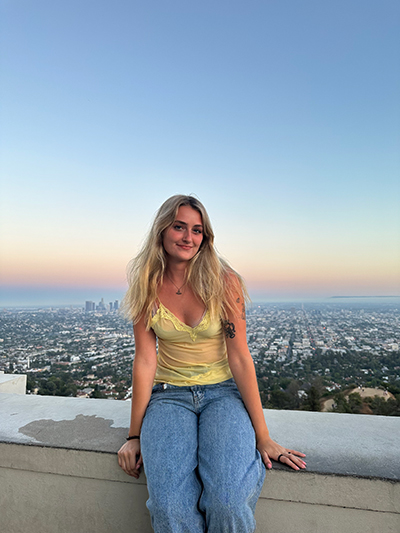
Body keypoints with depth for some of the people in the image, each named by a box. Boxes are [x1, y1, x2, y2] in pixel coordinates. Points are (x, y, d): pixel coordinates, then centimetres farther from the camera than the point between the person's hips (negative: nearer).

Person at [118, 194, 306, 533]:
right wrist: (135, 435, -4)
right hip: (168, 395, 1)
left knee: (227, 501, -24)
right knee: (169, 505, -24)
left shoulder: (224, 282, -10)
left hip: (222, 392, 0)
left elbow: (240, 358, -11)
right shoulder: (146, 287, -4)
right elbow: (145, 360, -5)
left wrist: (263, 437, -9)